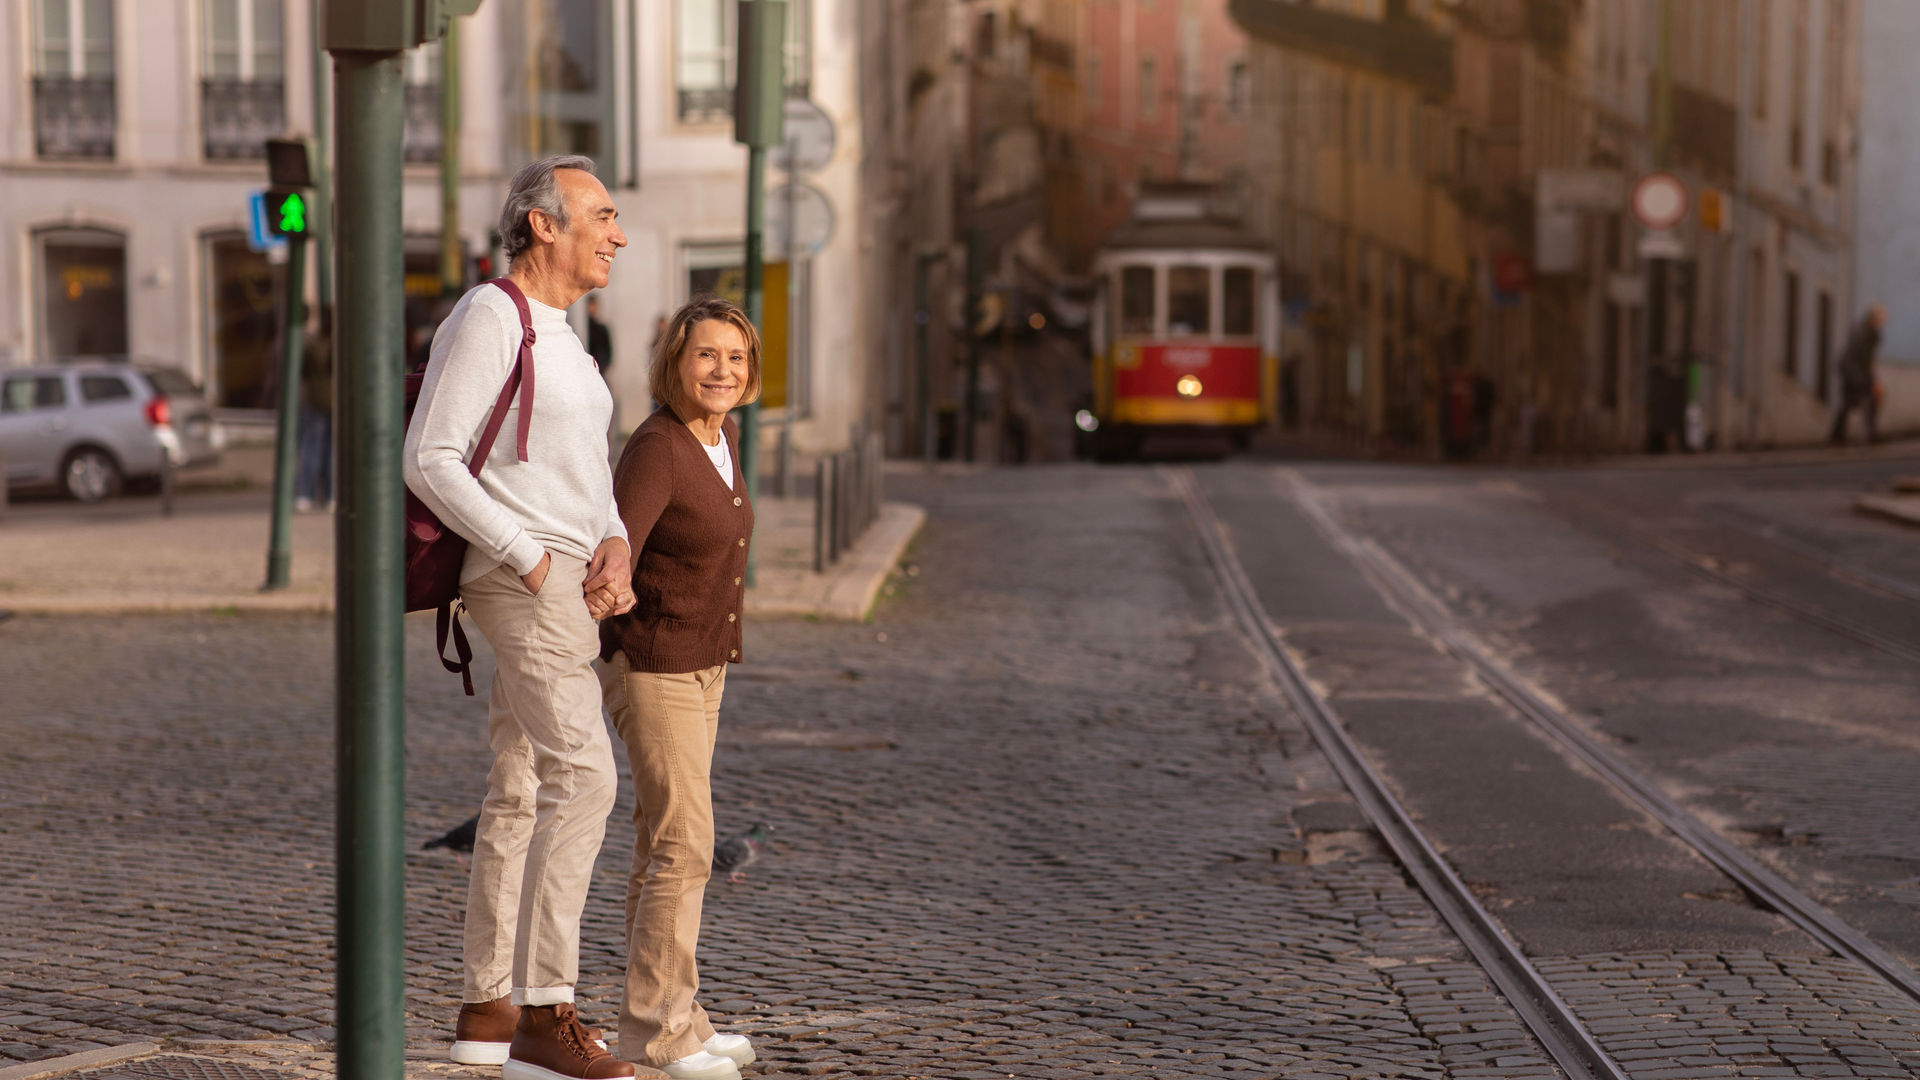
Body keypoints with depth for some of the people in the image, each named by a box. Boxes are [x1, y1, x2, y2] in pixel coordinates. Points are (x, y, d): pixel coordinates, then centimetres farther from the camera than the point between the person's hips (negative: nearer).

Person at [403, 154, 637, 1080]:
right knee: (583, 779, -18)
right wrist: (527, 560, -18)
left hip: (566, 582, 10)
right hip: (524, 585, -10)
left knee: (521, 795, 12)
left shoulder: (555, 334, 18)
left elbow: (589, 470, 17)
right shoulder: (487, 318, -13)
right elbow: (429, 462, -18)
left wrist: (614, 549, -3)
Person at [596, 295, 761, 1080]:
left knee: (667, 842, 12)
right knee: (684, 846, -10)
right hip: (651, 668, -9)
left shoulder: (719, 437, 5)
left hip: (697, 665, 9)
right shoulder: (654, 451, -22)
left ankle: (658, 1016, 18)